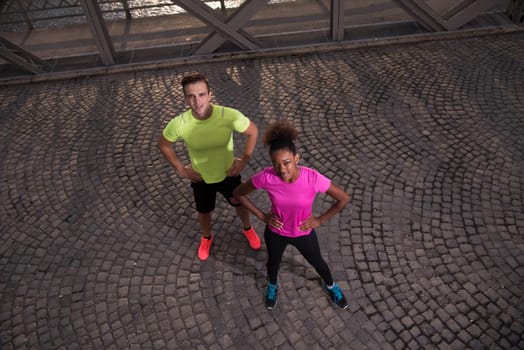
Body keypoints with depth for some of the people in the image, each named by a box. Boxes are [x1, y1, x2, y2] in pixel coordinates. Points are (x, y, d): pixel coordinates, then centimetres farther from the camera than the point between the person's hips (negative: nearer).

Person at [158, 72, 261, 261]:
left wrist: (243, 161, -12)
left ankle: (247, 229, 60)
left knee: (240, 204, 26)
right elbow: (163, 144, -7)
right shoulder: (179, 124, -29)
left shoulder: (230, 116, -32)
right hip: (200, 178, 0)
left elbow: (253, 132, -13)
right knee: (204, 212, 26)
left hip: (229, 174, 0)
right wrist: (181, 169, -7)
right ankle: (206, 237, 60)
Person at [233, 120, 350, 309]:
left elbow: (344, 199, -18)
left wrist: (320, 220, -14)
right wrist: (263, 216, -13)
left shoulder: (313, 178, -33)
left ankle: (330, 285, 62)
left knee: (317, 262, 27)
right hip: (275, 232, 1)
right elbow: (238, 193, -13)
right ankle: (272, 285, 65)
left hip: (304, 233, 0)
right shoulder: (267, 177, -30)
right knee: (274, 262, 29)